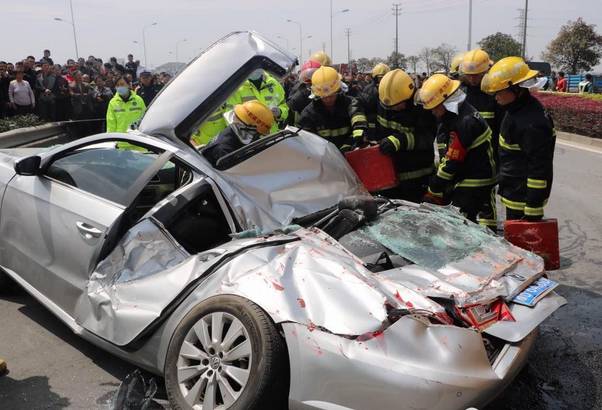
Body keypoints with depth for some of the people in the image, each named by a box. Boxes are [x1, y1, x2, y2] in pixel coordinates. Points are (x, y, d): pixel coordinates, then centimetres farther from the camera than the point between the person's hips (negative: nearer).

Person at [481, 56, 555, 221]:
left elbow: (539, 168, -27)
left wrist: (533, 209, -24)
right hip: (514, 192, 10)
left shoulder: (532, 123, -27)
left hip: (523, 199, -10)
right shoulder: (519, 109, 5)